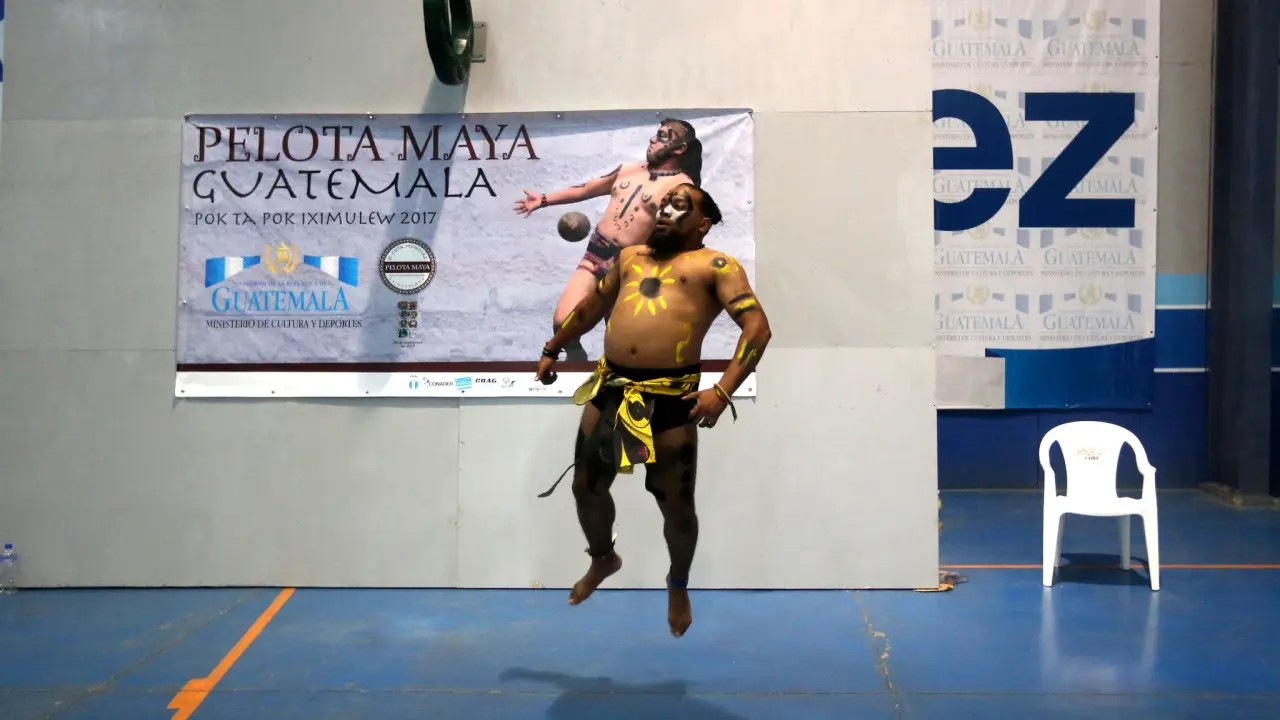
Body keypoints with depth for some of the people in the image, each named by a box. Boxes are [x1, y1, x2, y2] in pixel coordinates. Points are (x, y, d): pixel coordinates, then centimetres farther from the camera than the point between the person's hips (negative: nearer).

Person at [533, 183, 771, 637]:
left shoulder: (714, 265, -1)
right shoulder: (630, 256, 19)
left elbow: (758, 327, -11)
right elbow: (592, 306, 33)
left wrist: (722, 391, -21)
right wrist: (552, 349, 35)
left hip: (670, 400, -5)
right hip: (608, 390, 5)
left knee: (677, 505, 6)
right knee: (586, 487, 14)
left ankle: (678, 586, 33)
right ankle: (602, 558, 43)